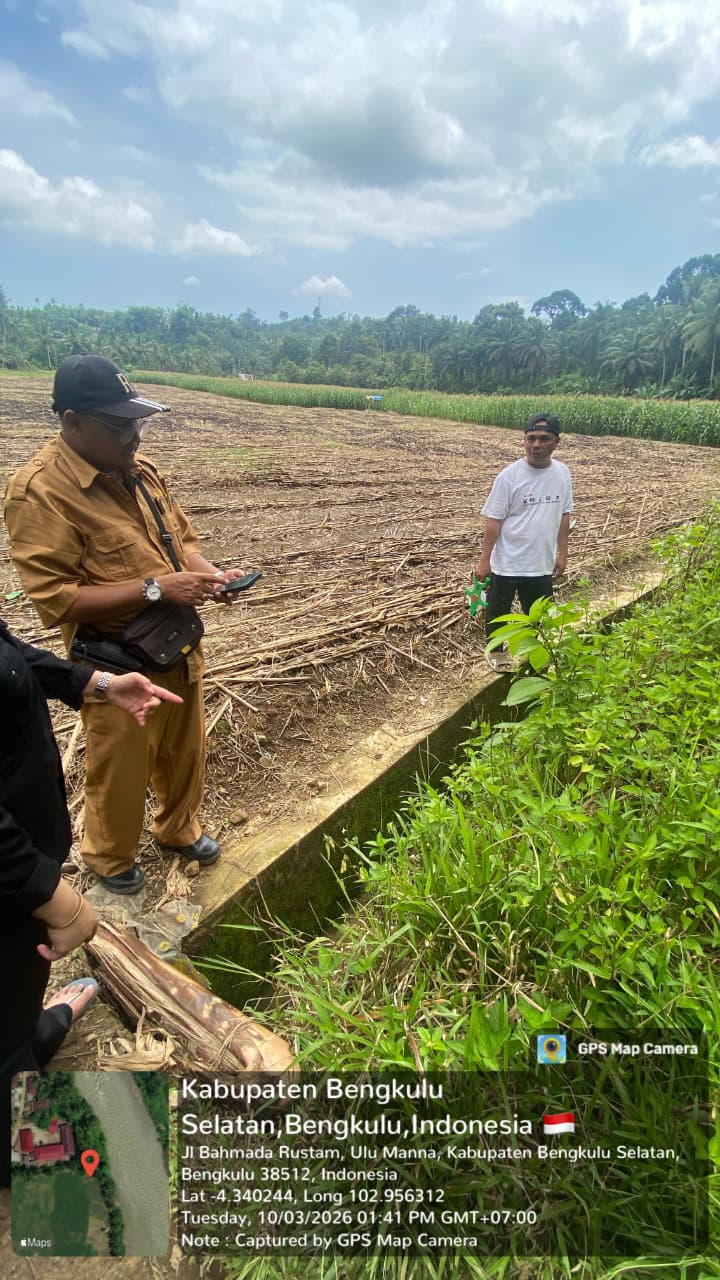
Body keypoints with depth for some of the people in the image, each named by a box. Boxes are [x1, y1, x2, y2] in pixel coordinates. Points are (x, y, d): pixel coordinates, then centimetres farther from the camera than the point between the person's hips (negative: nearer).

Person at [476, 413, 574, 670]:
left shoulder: (562, 473, -2)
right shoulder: (509, 475, -16)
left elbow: (563, 515, 8)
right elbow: (494, 521, -13)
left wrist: (562, 553, 10)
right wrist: (484, 560, -13)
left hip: (541, 563, 4)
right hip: (506, 563, -4)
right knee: (498, 612, 14)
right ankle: (497, 653, 37)